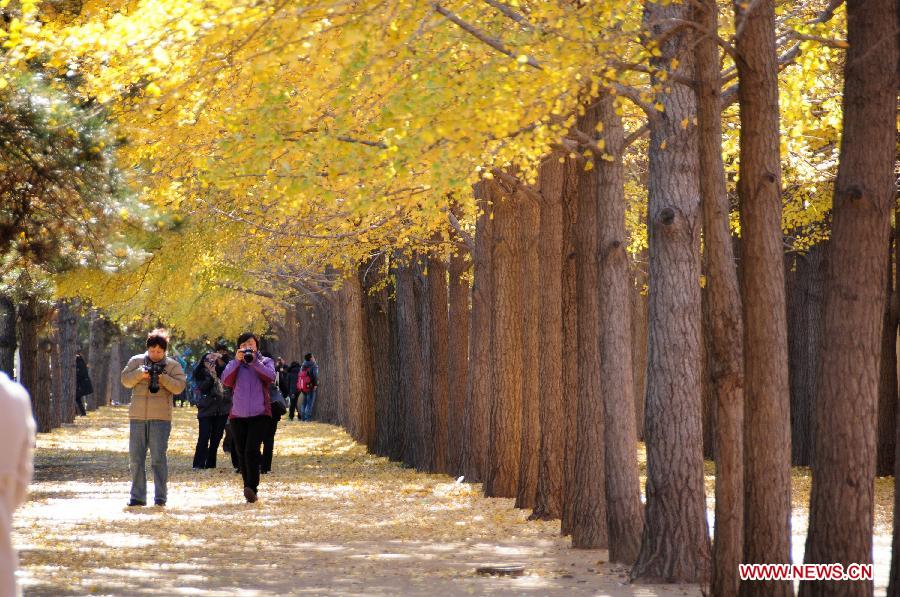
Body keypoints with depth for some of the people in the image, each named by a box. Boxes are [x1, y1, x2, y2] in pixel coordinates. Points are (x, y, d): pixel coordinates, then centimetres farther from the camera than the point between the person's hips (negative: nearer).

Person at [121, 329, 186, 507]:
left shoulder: (172, 365, 4)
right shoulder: (136, 361, 10)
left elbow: (179, 387, -5)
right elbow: (125, 380, 2)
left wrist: (163, 377, -19)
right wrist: (140, 374, -14)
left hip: (161, 418, -3)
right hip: (138, 416, 3)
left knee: (158, 458, -5)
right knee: (136, 458, 4)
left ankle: (160, 497, -1)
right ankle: (137, 497, 10)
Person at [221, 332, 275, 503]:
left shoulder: (265, 361, 10)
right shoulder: (234, 364, 13)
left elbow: (270, 377, -10)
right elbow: (226, 381, -5)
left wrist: (254, 361, -14)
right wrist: (237, 361, -12)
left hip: (259, 414, -3)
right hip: (238, 415, 3)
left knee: (251, 450, -19)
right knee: (241, 453, 4)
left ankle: (252, 487, -23)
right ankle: (249, 489, 14)